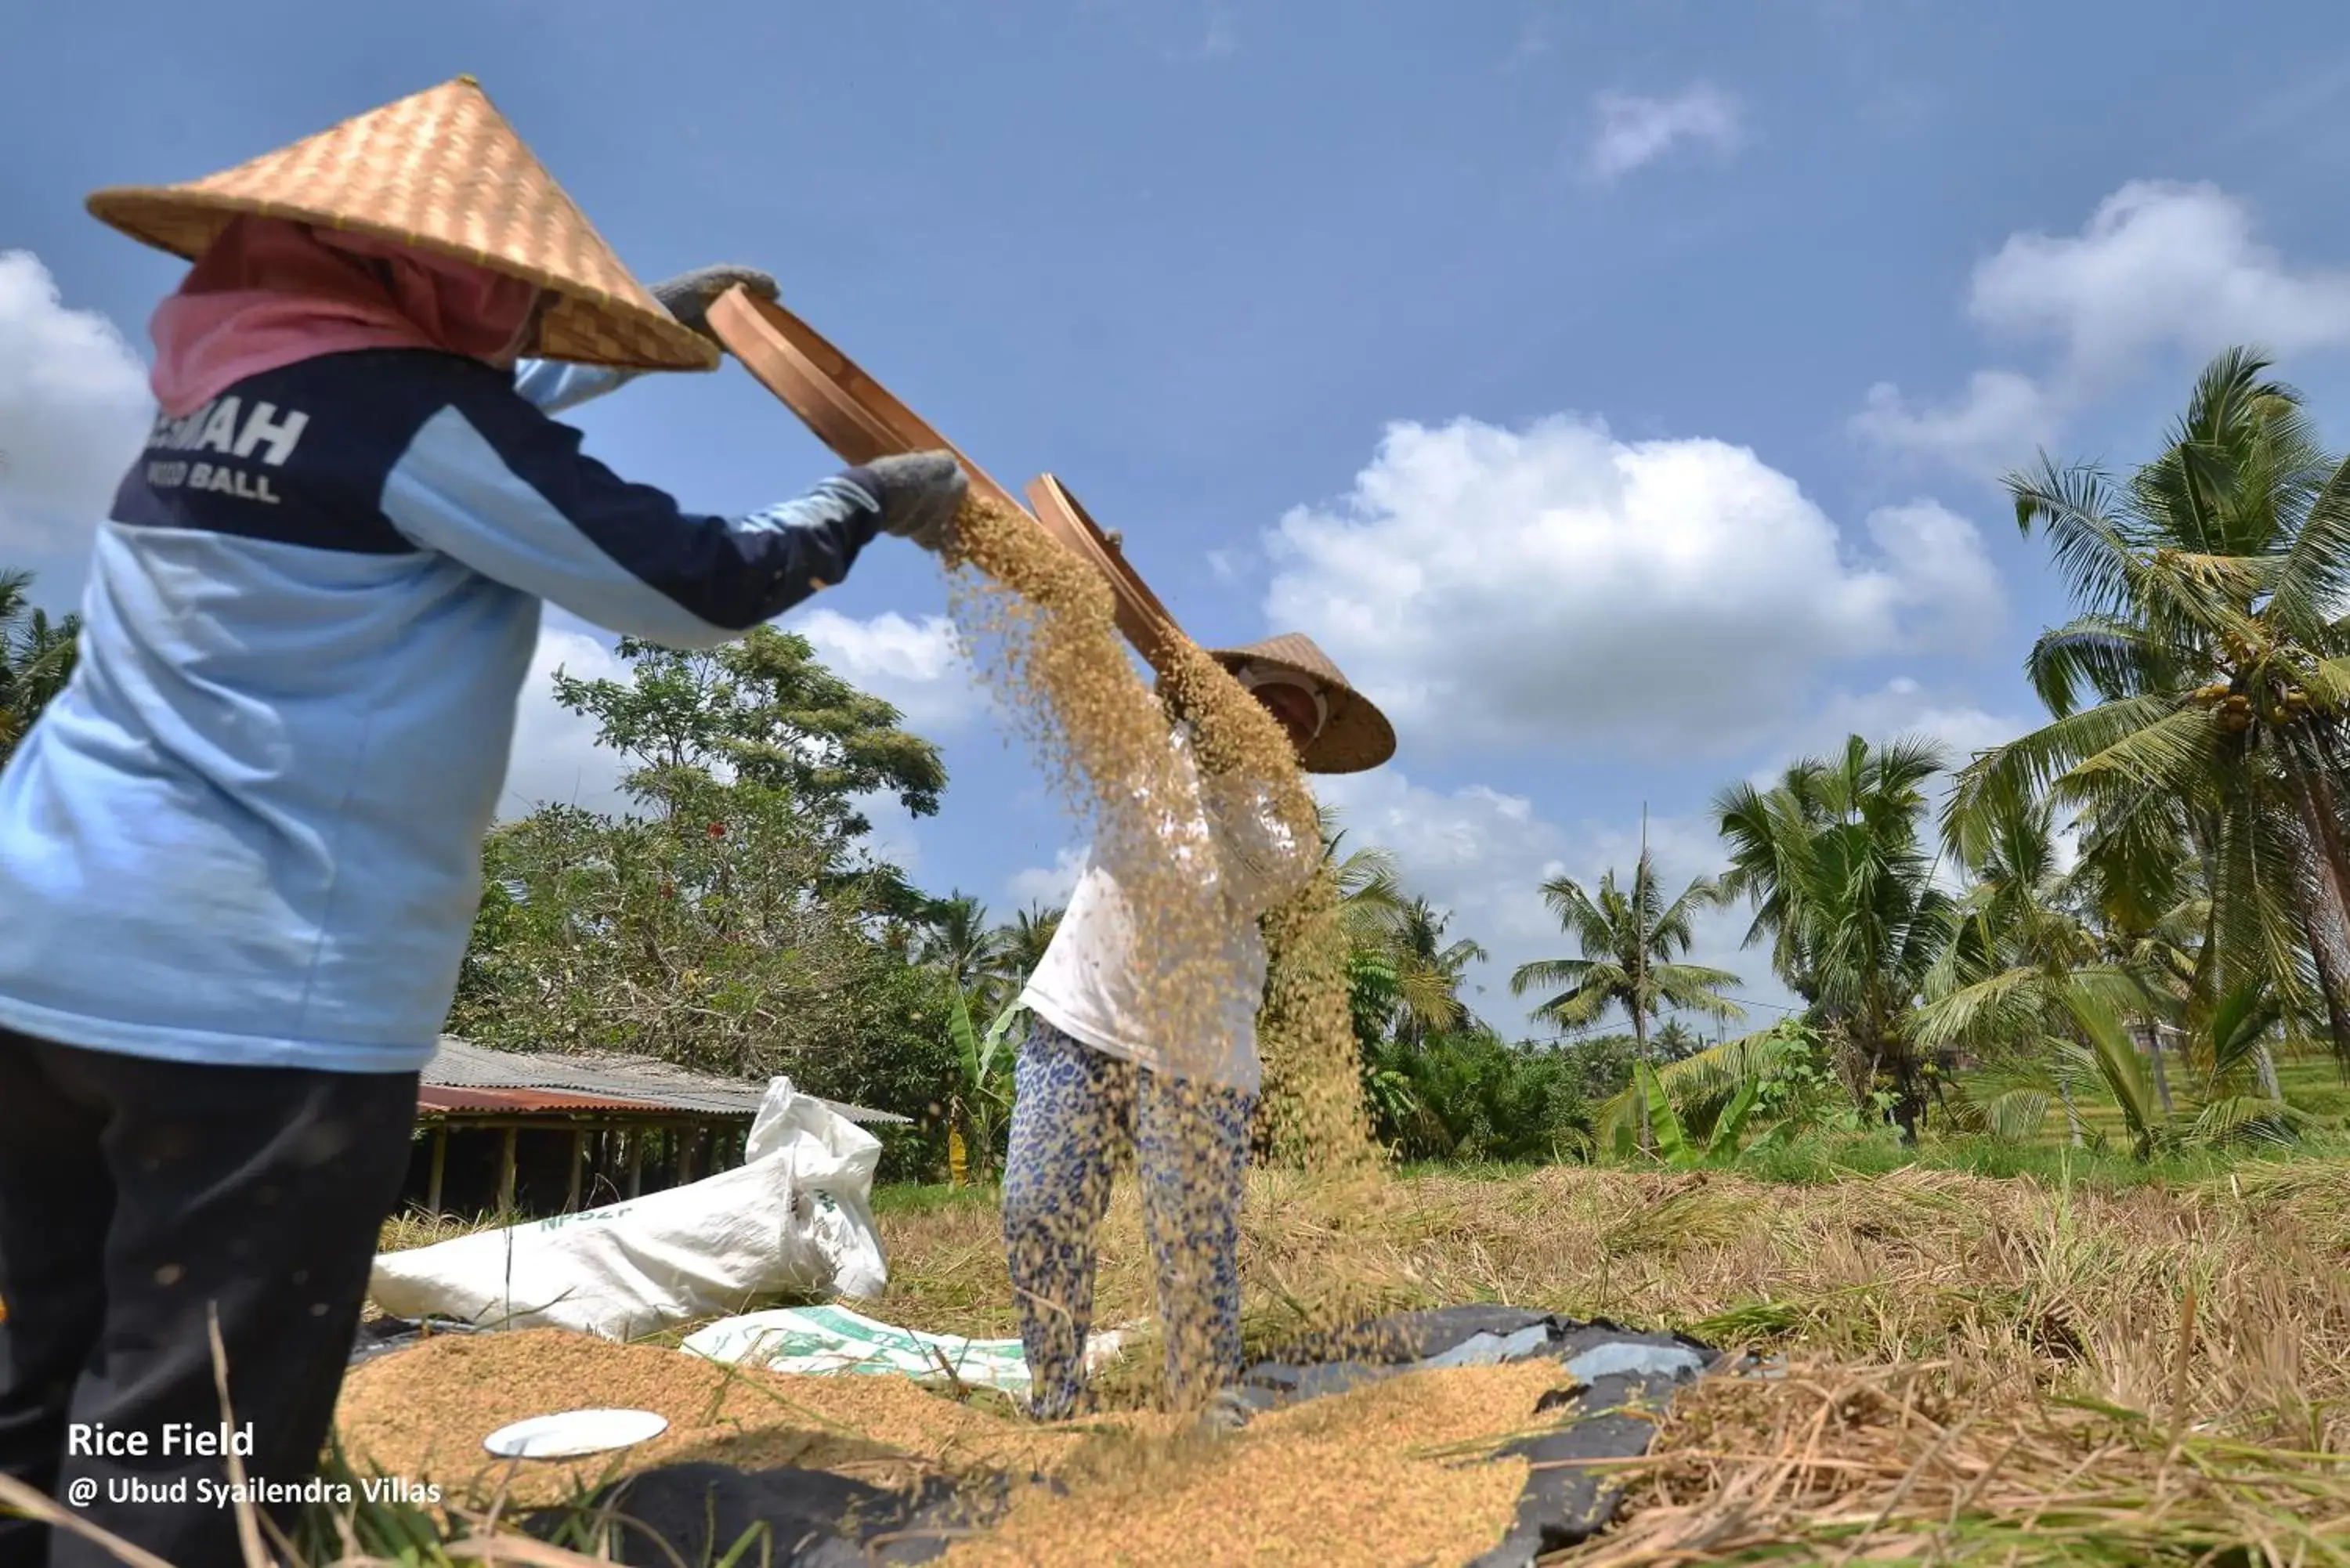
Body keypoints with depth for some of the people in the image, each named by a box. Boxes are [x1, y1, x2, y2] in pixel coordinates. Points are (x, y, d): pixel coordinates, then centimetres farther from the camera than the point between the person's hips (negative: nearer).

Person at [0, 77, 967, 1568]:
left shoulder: (225, 388, 14)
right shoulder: (409, 404, -11)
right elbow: (699, 588, -11)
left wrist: (666, 323, 39)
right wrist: (872, 498, 6)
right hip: (259, 983, -9)